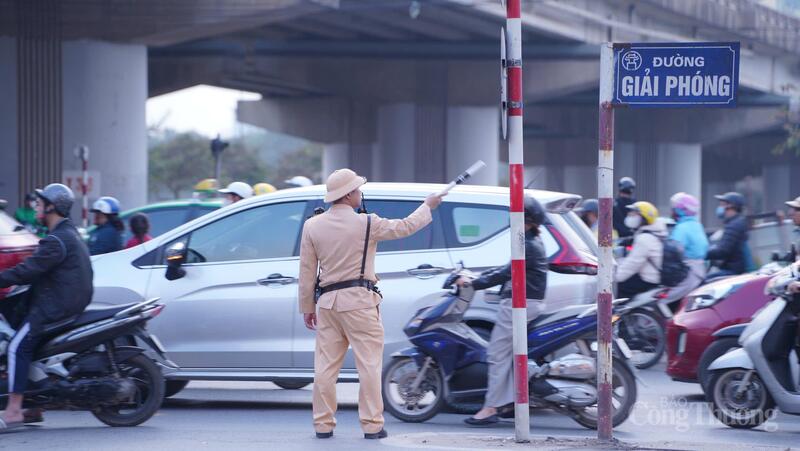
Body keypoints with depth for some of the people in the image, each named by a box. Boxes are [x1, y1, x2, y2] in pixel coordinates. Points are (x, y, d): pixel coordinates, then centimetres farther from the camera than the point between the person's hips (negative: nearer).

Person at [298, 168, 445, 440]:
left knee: (326, 364, 7)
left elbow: (307, 272, 5)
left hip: (327, 301, 4)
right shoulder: (367, 224, -7)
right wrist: (428, 206, 22)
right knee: (369, 363, 1)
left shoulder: (313, 226, 2)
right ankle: (372, 425, 0)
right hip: (358, 300, -4)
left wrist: (307, 307, 13)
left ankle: (323, 425, 8)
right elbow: (405, 227, 6)